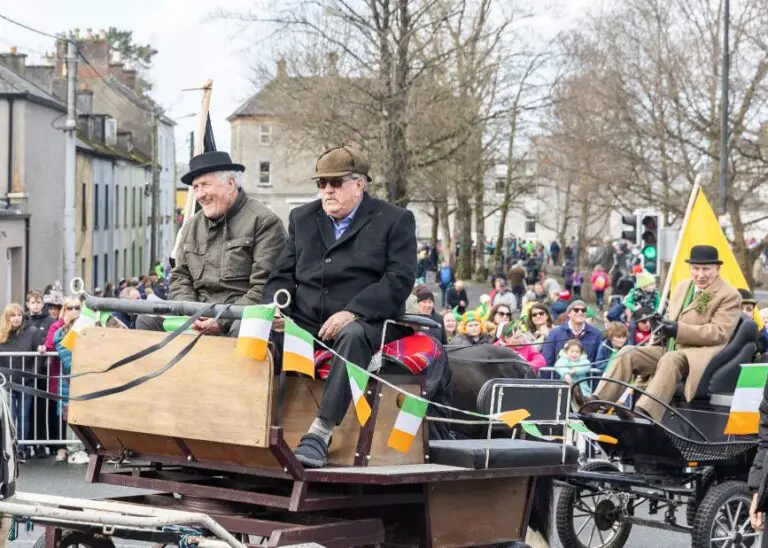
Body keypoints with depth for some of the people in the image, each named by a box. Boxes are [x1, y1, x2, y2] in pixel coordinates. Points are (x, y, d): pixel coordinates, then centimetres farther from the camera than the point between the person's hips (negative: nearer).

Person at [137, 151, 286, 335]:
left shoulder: (264, 222, -5)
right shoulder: (192, 227, 19)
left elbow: (264, 289, -12)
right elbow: (180, 278, 19)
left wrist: (225, 320, -20)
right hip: (198, 312, 7)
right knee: (147, 319, -14)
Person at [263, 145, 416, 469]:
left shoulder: (395, 221, 3)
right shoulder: (302, 219, 19)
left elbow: (399, 280, -8)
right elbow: (283, 274, 16)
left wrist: (351, 312, -21)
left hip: (365, 322, -4)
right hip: (305, 321, 4)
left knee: (353, 337, -40)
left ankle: (320, 434, -44)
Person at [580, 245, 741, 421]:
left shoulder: (729, 295, -3)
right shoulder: (682, 287, 20)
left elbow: (720, 332, -14)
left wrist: (679, 330, -22)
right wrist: (662, 325, 7)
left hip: (700, 353, -8)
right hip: (670, 348, 8)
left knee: (670, 360, -38)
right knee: (628, 355, -11)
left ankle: (644, 412, -56)